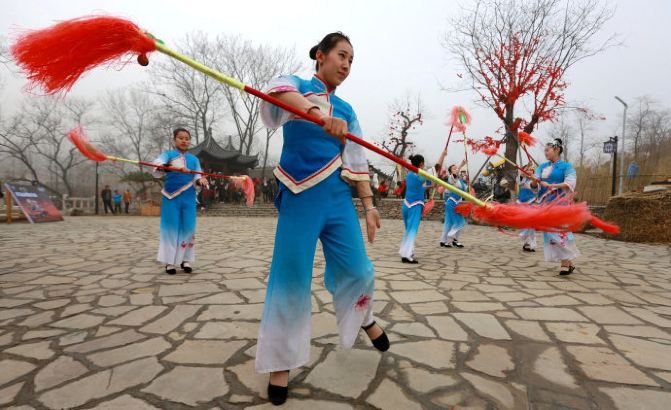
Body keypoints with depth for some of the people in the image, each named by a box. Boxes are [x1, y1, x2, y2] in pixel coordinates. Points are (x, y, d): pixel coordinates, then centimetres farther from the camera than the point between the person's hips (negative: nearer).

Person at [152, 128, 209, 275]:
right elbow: (157, 168, -14)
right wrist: (163, 167, -37)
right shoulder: (167, 155, 3)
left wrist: (201, 180, -14)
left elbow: (198, 176, 9)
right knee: (171, 228, 1)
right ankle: (170, 261, 9)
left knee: (188, 228, 3)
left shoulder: (194, 159, 12)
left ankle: (185, 260, 15)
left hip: (189, 198, 3)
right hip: (171, 197, -3)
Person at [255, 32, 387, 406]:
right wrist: (319, 113, -43)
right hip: (301, 196, -4)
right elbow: (278, 91, -24)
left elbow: (357, 160, 14)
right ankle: (280, 361, 16)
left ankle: (363, 317, 40)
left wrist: (369, 204, 7)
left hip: (338, 197, 4)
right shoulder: (298, 85, 2)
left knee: (357, 270, 6)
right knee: (291, 278, -2)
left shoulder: (346, 110, 14)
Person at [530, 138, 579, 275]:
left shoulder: (566, 166, -1)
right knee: (550, 232, 3)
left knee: (560, 232, -11)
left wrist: (550, 185, -20)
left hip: (559, 204, -5)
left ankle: (567, 262, -3)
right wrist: (534, 182, -13)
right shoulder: (542, 166, 14)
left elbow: (570, 184, -13)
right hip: (545, 204, 6)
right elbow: (534, 186, 9)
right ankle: (566, 262, 12)